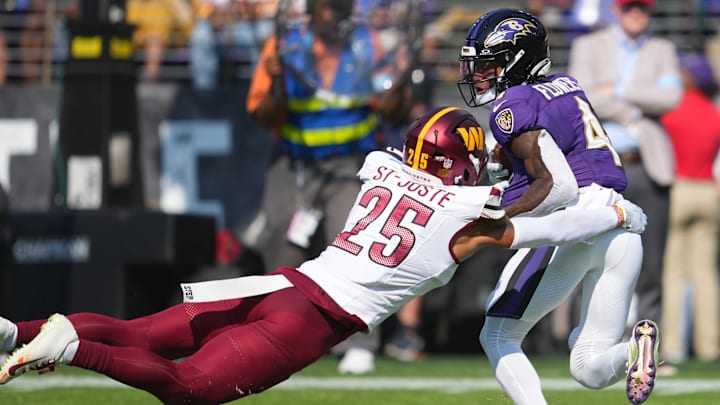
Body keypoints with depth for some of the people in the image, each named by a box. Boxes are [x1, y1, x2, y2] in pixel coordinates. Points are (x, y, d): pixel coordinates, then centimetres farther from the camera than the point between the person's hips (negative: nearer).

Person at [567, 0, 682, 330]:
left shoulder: (662, 51, 15)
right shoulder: (588, 46, 11)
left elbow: (671, 97, -4)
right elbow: (581, 98, -5)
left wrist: (615, 92, -6)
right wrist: (634, 115, -6)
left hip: (649, 167, 2)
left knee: (651, 270, -2)